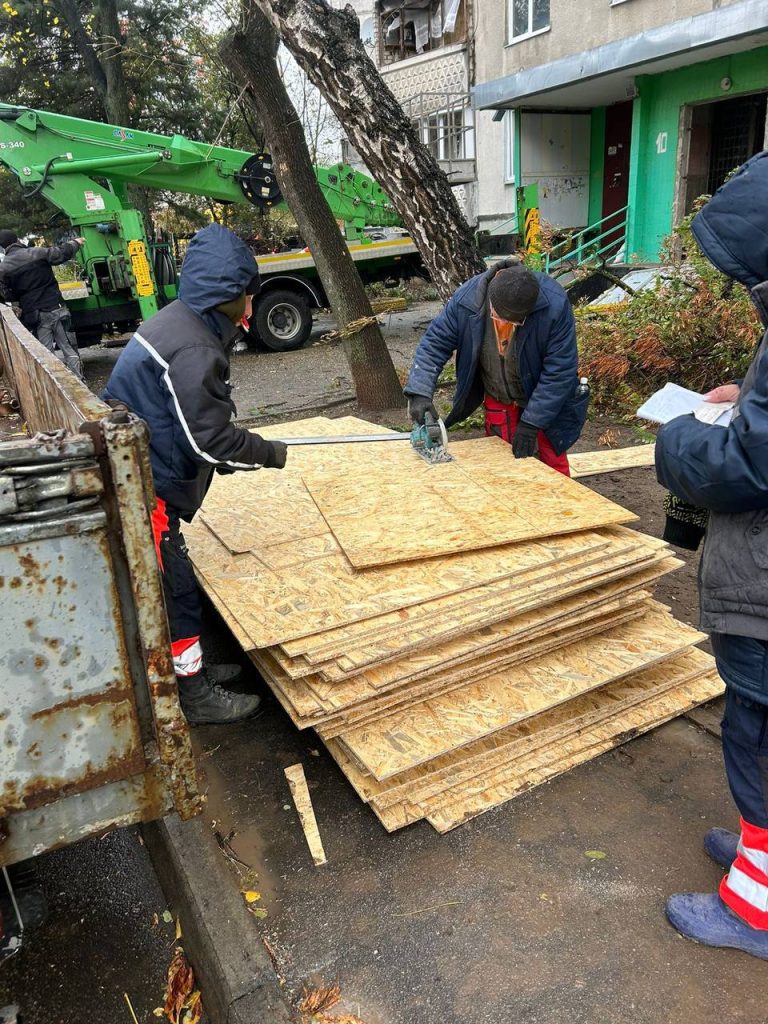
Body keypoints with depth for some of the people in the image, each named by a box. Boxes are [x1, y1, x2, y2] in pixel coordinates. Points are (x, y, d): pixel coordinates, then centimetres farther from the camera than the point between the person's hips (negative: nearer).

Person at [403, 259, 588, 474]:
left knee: (553, 469, 7)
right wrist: (420, 392, -30)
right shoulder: (466, 299, -24)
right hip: (498, 404, 2)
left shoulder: (555, 304, -30)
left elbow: (560, 371, -24)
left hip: (545, 404, -2)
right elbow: (434, 345, -15)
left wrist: (531, 423, -24)